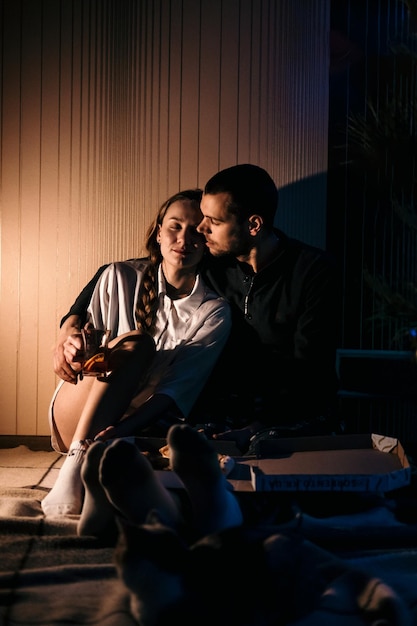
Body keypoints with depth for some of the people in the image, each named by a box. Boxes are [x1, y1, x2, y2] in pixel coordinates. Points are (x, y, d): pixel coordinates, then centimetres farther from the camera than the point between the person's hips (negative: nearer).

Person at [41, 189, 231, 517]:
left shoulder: (214, 312, -1)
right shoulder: (120, 277, 3)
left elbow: (176, 391, -11)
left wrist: (120, 431, -29)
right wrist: (74, 352, -22)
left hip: (140, 425, 0)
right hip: (76, 415, 0)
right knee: (135, 343, -31)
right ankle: (76, 462, -41)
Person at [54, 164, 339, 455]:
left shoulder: (315, 269, -8)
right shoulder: (211, 262, 4)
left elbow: (307, 374, -9)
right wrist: (70, 325, -2)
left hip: (295, 418, -4)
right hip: (221, 412, 4)